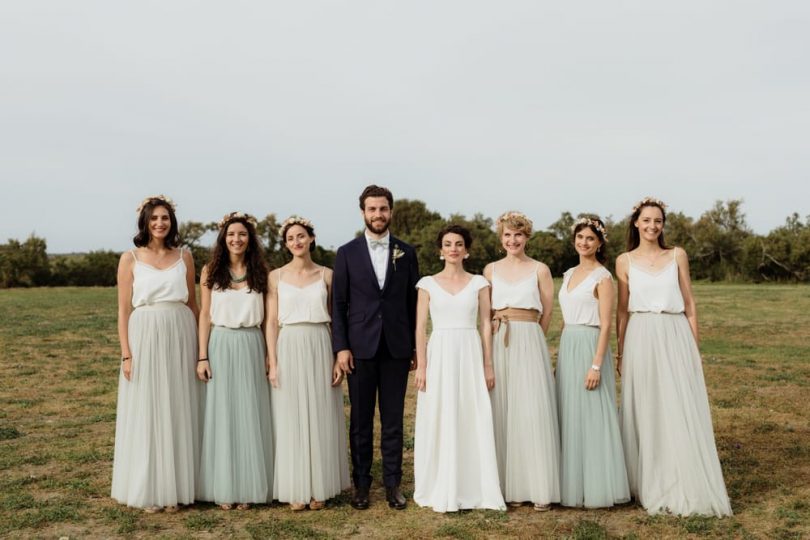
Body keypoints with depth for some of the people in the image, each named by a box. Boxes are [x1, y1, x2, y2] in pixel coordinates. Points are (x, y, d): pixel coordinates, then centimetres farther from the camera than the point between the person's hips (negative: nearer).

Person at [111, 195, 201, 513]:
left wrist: (200, 346, 9)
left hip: (180, 340, 2)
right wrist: (126, 354, -7)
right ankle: (148, 490, 15)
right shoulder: (130, 259, 1)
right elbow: (124, 310, 0)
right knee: (146, 413, 4)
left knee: (178, 412, 7)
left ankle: (175, 488, 18)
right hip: (145, 339, -2)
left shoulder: (184, 257, 7)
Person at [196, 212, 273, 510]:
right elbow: (205, 315, 2)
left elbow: (266, 316, 6)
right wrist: (202, 356, -5)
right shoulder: (211, 271, 2)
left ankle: (248, 487, 15)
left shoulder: (260, 272, 5)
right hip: (220, 346, -1)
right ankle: (223, 488, 13)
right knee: (221, 415, 4)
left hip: (251, 348, 1)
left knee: (249, 414, 5)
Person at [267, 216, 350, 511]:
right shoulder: (276, 276, 4)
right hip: (289, 350, 0)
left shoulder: (326, 275, 5)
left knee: (320, 418, 5)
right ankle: (296, 490, 14)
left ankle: (319, 488, 17)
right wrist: (272, 363, -7)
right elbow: (271, 322, 1)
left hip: (320, 350, 0)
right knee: (291, 420, 4)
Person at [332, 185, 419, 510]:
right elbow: (338, 303, 2)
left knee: (393, 420, 6)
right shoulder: (347, 253, 3)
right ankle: (361, 483, 17)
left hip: (396, 348, 1)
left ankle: (392, 483, 15)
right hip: (360, 347, -1)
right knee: (361, 421, 6)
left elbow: (413, 302, 8)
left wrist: (416, 347, 5)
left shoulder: (406, 253, 7)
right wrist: (341, 347, -6)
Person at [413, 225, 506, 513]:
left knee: (474, 422, 3)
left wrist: (488, 365, 1)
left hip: (470, 355, 1)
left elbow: (486, 325, 5)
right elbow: (421, 327, 2)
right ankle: (441, 492, 13)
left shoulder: (479, 283, 6)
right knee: (439, 423, 3)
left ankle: (475, 489, 14)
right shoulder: (428, 284, 4)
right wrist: (421, 366, -5)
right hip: (439, 356, 0)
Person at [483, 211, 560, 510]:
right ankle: (510, 485, 10)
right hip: (498, 344, 2)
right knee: (502, 414, 2)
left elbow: (547, 313, 6)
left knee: (533, 413, -5)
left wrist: (528, 338, 9)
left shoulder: (540, 270, 3)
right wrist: (500, 330, 10)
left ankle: (540, 488, 3)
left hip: (530, 343, -2)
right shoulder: (491, 270, 10)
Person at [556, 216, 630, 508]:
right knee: (570, 416, 10)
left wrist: (596, 364, -19)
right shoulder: (569, 275, 14)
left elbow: (605, 325, -13)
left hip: (590, 347, -7)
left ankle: (596, 488, 7)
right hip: (567, 348, 7)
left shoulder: (602, 277, -7)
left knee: (592, 417, -3)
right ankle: (572, 485, 19)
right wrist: (561, 354, 15)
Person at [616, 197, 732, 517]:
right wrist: (620, 352, 6)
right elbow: (622, 310, 8)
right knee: (645, 414, 5)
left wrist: (694, 347, 2)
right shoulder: (625, 261, 5)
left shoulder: (677, 256, 6)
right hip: (641, 340, 0)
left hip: (675, 338, 0)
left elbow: (689, 305, 7)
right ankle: (651, 487, 17)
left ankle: (687, 490, 10)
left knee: (681, 414, 0)